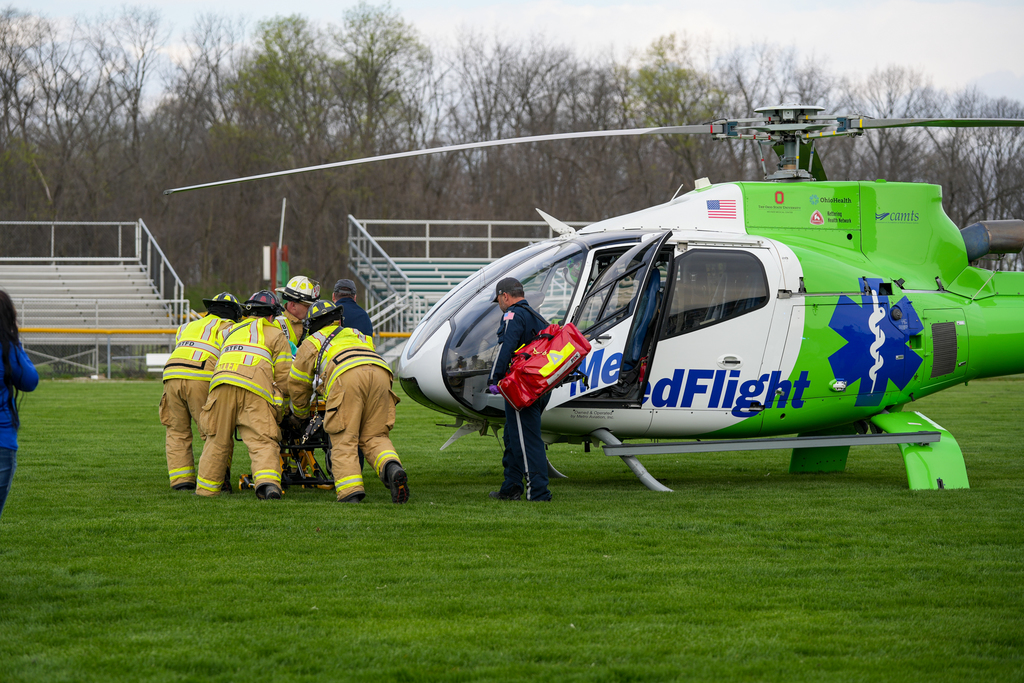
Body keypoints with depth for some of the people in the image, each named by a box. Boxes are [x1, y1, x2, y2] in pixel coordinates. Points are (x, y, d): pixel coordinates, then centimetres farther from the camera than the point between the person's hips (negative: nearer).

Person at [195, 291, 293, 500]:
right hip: (254, 390, -3)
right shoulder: (276, 334, 20)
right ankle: (267, 481, -31)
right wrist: (280, 397, 31)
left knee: (218, 441, 13)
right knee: (263, 442, -9)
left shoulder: (231, 331, 34)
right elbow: (284, 377, 14)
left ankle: (206, 488, 17)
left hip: (222, 383, 3)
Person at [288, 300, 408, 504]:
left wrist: (300, 413, 57)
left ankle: (350, 493, -20)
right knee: (375, 436, 9)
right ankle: (392, 468, -22)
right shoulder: (358, 335, 44)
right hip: (380, 371, 4)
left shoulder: (311, 342, 33)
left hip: (346, 375, -4)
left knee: (344, 441, -3)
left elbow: (296, 385, 38)